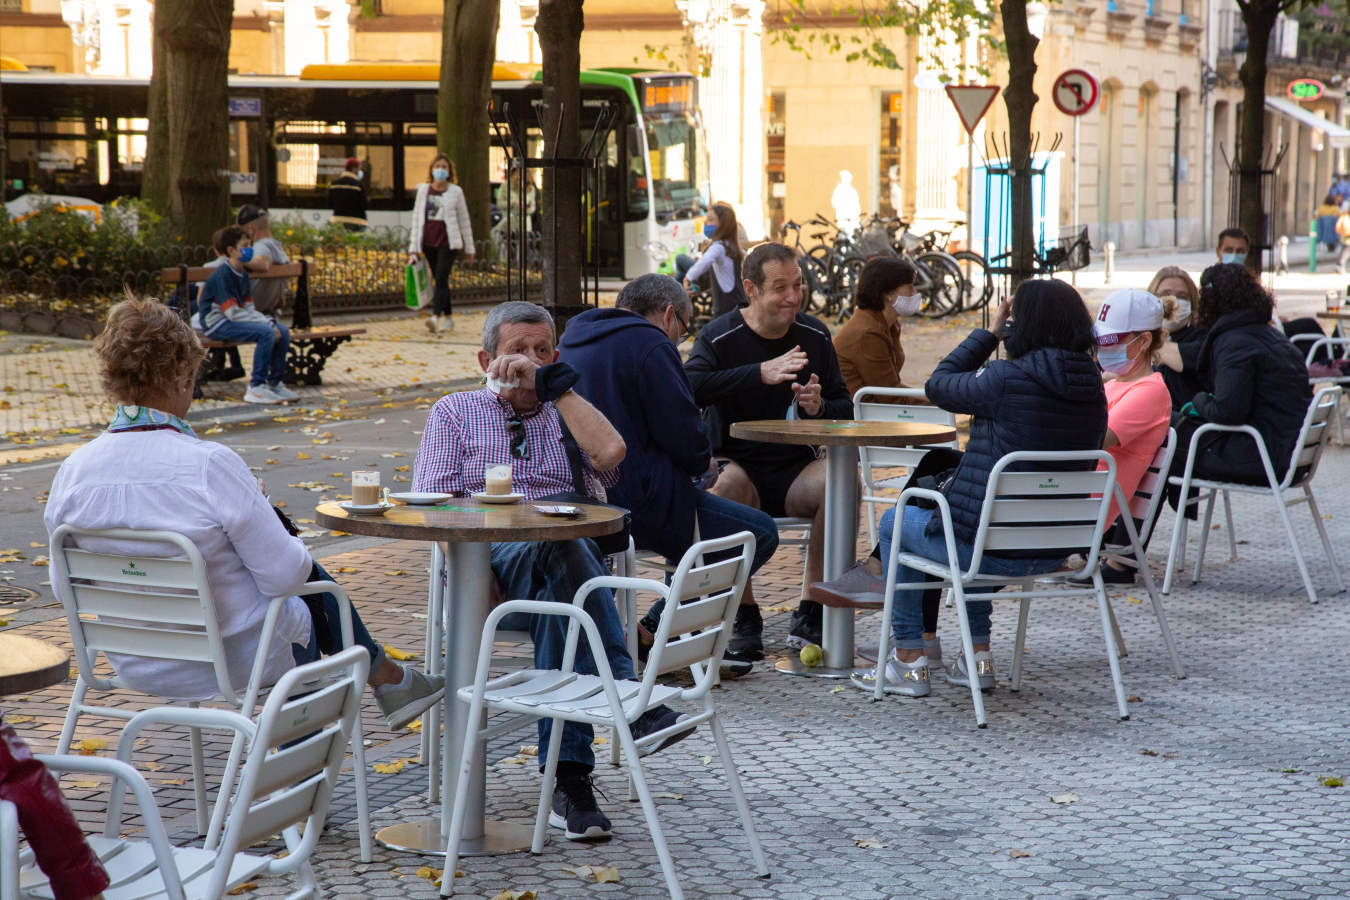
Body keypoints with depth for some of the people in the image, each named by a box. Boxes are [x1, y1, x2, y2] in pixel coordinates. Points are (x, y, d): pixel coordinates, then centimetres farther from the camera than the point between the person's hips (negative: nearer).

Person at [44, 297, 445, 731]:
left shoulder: (72, 471, -11)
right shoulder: (210, 466, -27)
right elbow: (285, 575, -21)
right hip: (235, 660, -5)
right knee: (311, 581, 26)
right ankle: (388, 679, 48)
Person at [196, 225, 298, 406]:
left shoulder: (243, 275, 13)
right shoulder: (223, 274, -16)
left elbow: (249, 309, 10)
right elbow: (233, 313, -22)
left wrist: (269, 321, -9)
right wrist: (266, 323, -20)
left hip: (234, 321, 9)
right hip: (217, 324, -9)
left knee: (283, 331, -3)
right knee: (266, 333, -27)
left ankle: (275, 383, 8)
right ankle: (256, 388, -22)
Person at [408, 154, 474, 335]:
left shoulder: (455, 192, 3)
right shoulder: (423, 190, 9)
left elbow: (464, 220, 8)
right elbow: (416, 218, 10)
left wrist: (469, 247, 10)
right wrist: (413, 247, 4)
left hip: (448, 242, -4)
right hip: (428, 242, 4)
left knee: (441, 278, -16)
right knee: (439, 280, 10)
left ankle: (436, 317, -27)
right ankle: (448, 318, 19)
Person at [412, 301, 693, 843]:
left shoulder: (567, 412, 26)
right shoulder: (455, 412, 24)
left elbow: (609, 452, -1)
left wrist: (553, 382, 1)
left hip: (566, 556, 2)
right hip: (485, 567, -2)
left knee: (558, 602, -38)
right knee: (559, 546, -38)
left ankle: (567, 776, -43)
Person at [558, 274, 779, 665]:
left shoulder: (572, 339, 17)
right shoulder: (650, 345, -11)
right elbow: (684, 438, -16)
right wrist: (703, 461, 7)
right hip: (637, 499, -10)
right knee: (760, 533, 2)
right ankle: (658, 626, 6)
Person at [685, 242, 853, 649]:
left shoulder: (815, 335, 8)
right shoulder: (719, 337, -5)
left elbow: (845, 409, 12)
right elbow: (689, 389, -25)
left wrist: (820, 408, -12)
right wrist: (760, 372, -33)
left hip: (795, 470, 3)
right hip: (738, 463, -3)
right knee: (729, 484, -37)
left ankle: (810, 616, -17)